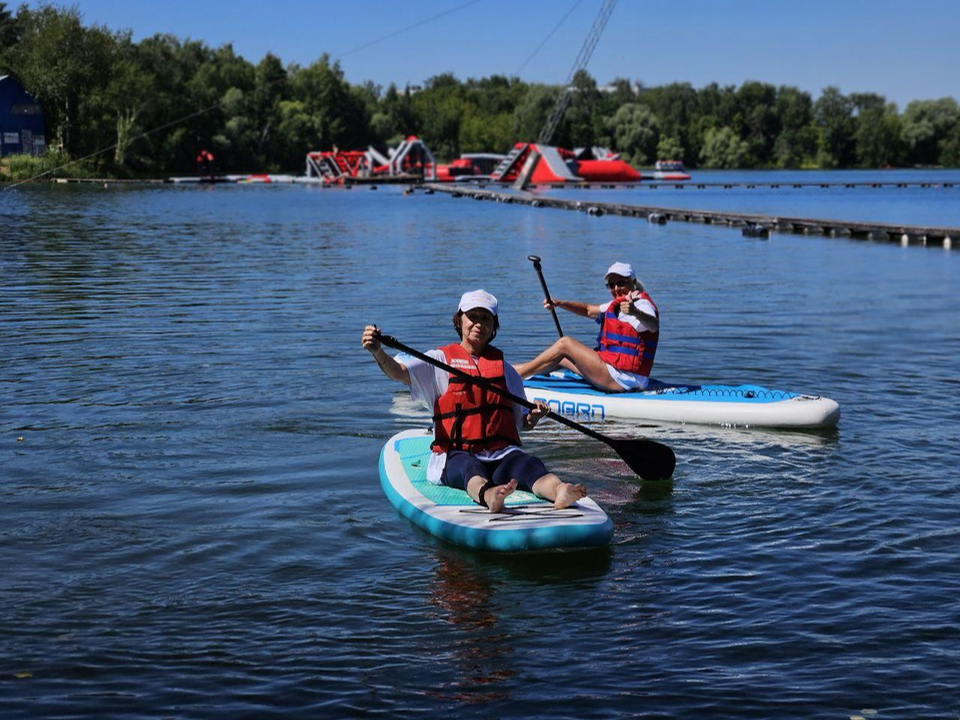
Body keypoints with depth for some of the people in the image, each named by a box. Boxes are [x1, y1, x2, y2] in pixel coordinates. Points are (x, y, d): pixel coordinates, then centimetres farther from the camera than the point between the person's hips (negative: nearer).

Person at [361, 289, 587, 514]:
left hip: (502, 454, 3)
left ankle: (558, 490, -62)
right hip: (455, 455, -3)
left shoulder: (504, 368, 20)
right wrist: (377, 352, -28)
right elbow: (398, 372, -8)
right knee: (470, 468, -38)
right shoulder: (440, 360, 10)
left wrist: (534, 416, -1)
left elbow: (523, 423, 23)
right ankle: (488, 495, -71)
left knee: (527, 464, -31)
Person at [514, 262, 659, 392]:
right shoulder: (617, 305, 18)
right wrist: (559, 304, 11)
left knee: (565, 344, -8)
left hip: (621, 379, -10)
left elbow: (654, 326, -36)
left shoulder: (641, 305, -13)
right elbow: (588, 310, 27)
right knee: (561, 358, 19)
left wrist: (635, 312, -58)